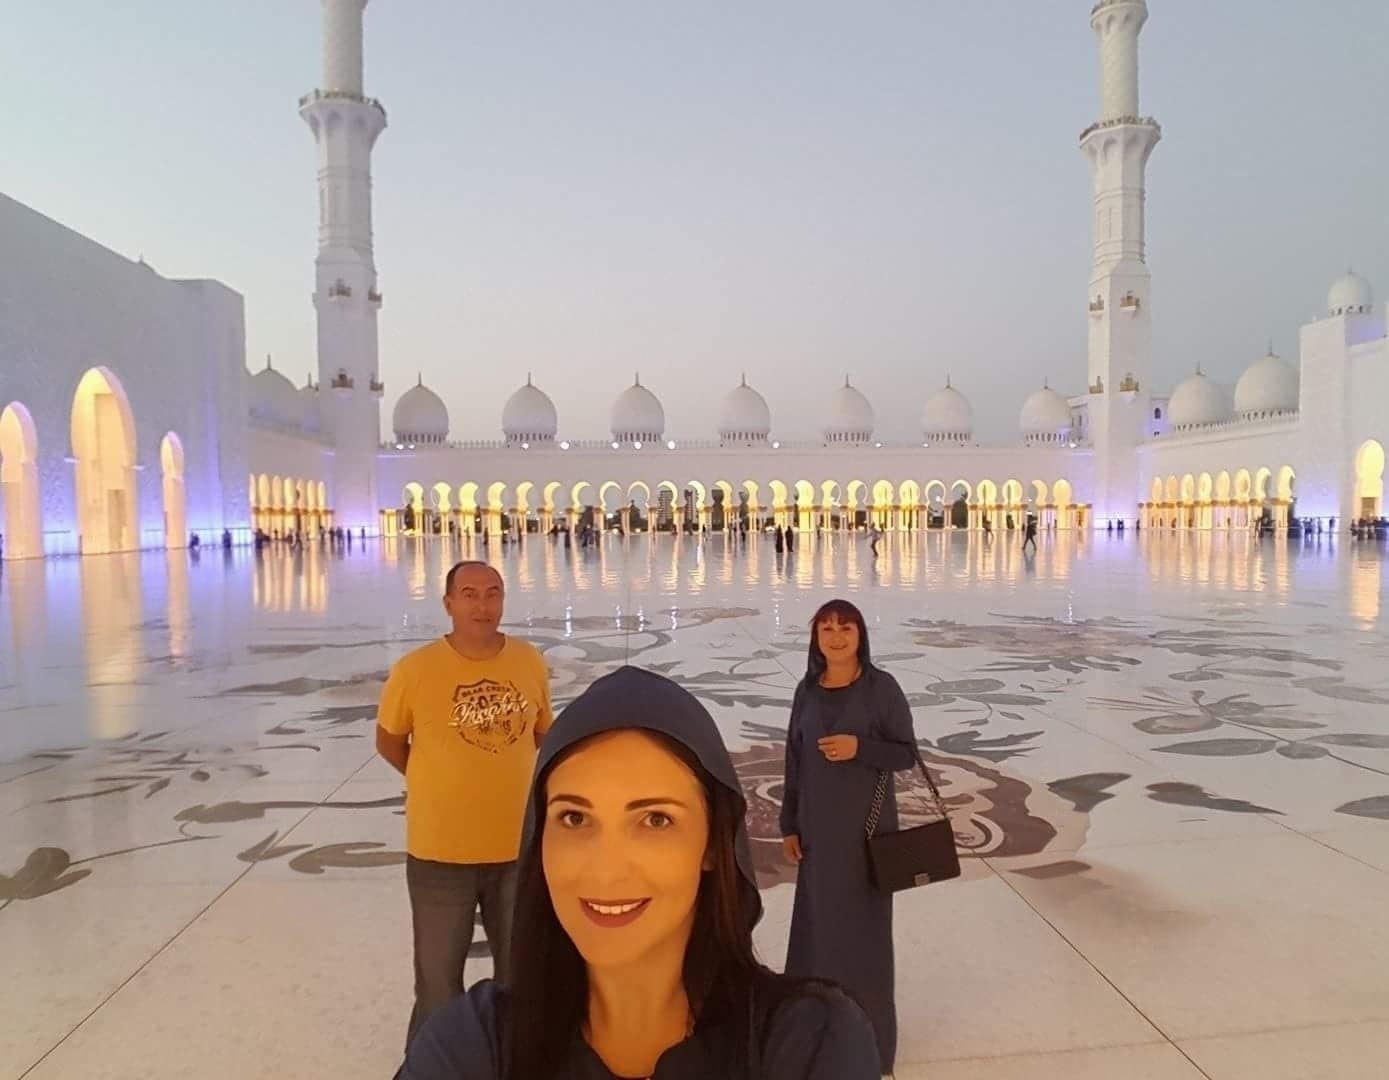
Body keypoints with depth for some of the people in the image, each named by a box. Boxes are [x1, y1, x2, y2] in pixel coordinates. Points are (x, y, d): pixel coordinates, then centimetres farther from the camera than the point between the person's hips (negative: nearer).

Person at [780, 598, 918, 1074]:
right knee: (818, 919, 13)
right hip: (818, 824, 4)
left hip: (867, 822, -4)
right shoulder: (807, 691, 0)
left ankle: (868, 1033, 23)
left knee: (864, 923, 6)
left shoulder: (881, 686, -11)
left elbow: (907, 753, -7)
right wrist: (789, 825, 5)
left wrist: (860, 747, -24)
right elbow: (795, 761, 5)